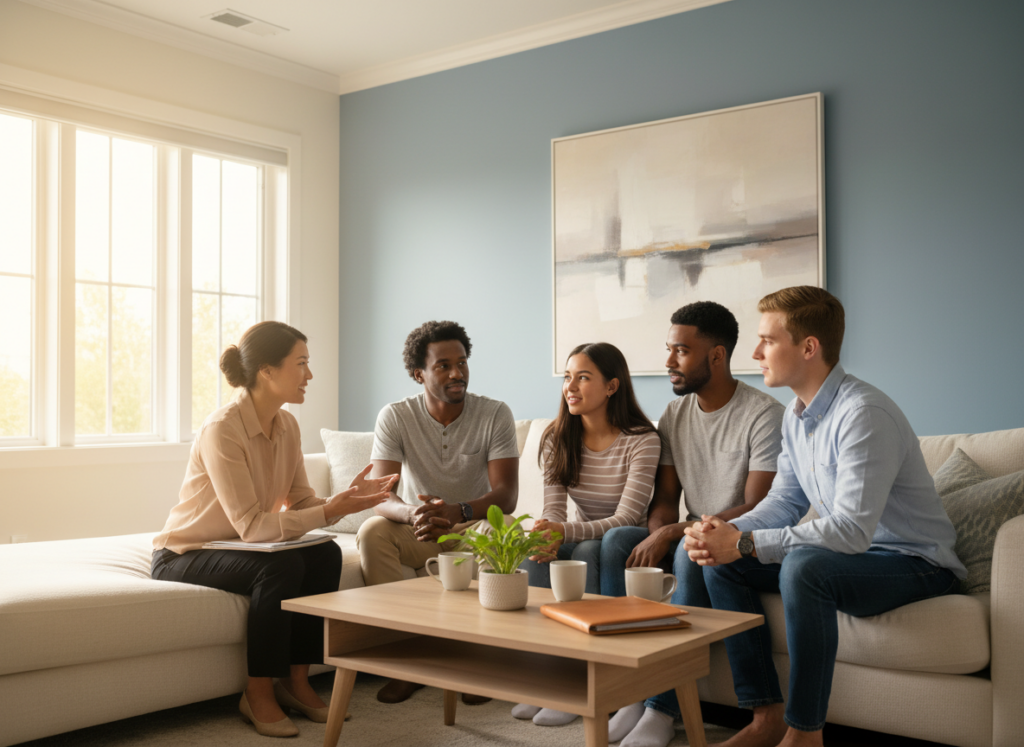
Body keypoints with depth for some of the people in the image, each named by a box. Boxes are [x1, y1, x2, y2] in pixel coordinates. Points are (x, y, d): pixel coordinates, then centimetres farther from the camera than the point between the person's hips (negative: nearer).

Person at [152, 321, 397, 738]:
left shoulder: (287, 425, -2)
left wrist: (347, 498, -23)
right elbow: (251, 525, -29)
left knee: (326, 555, -16)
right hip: (182, 557, -7)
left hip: (234, 548, 7)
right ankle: (258, 693, -14)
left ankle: (296, 681, -3)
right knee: (281, 566, -31)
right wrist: (331, 510, -32)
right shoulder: (222, 429, -27)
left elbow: (301, 504, -4)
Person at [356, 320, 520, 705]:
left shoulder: (495, 414, -11)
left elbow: (506, 495, -19)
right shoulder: (394, 417, -10)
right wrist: (412, 513, -44)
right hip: (418, 531, 1)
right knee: (372, 531, -30)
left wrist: (458, 512, -40)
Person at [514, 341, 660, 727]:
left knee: (587, 551, -34)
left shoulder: (641, 440, -17)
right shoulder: (557, 438, -1)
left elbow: (626, 519, -24)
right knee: (534, 554, -26)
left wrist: (566, 532, -40)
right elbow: (553, 509, -9)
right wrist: (544, 535, -34)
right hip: (582, 538, 4)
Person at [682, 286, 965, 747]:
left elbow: (851, 531, -31)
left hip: (915, 564, -9)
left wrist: (744, 544, -29)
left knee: (803, 566, -37)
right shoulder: (796, 415, 5)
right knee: (719, 564, -3)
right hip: (849, 552, 9)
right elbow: (785, 500, 11)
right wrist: (730, 532, -11)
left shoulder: (864, 413, -25)